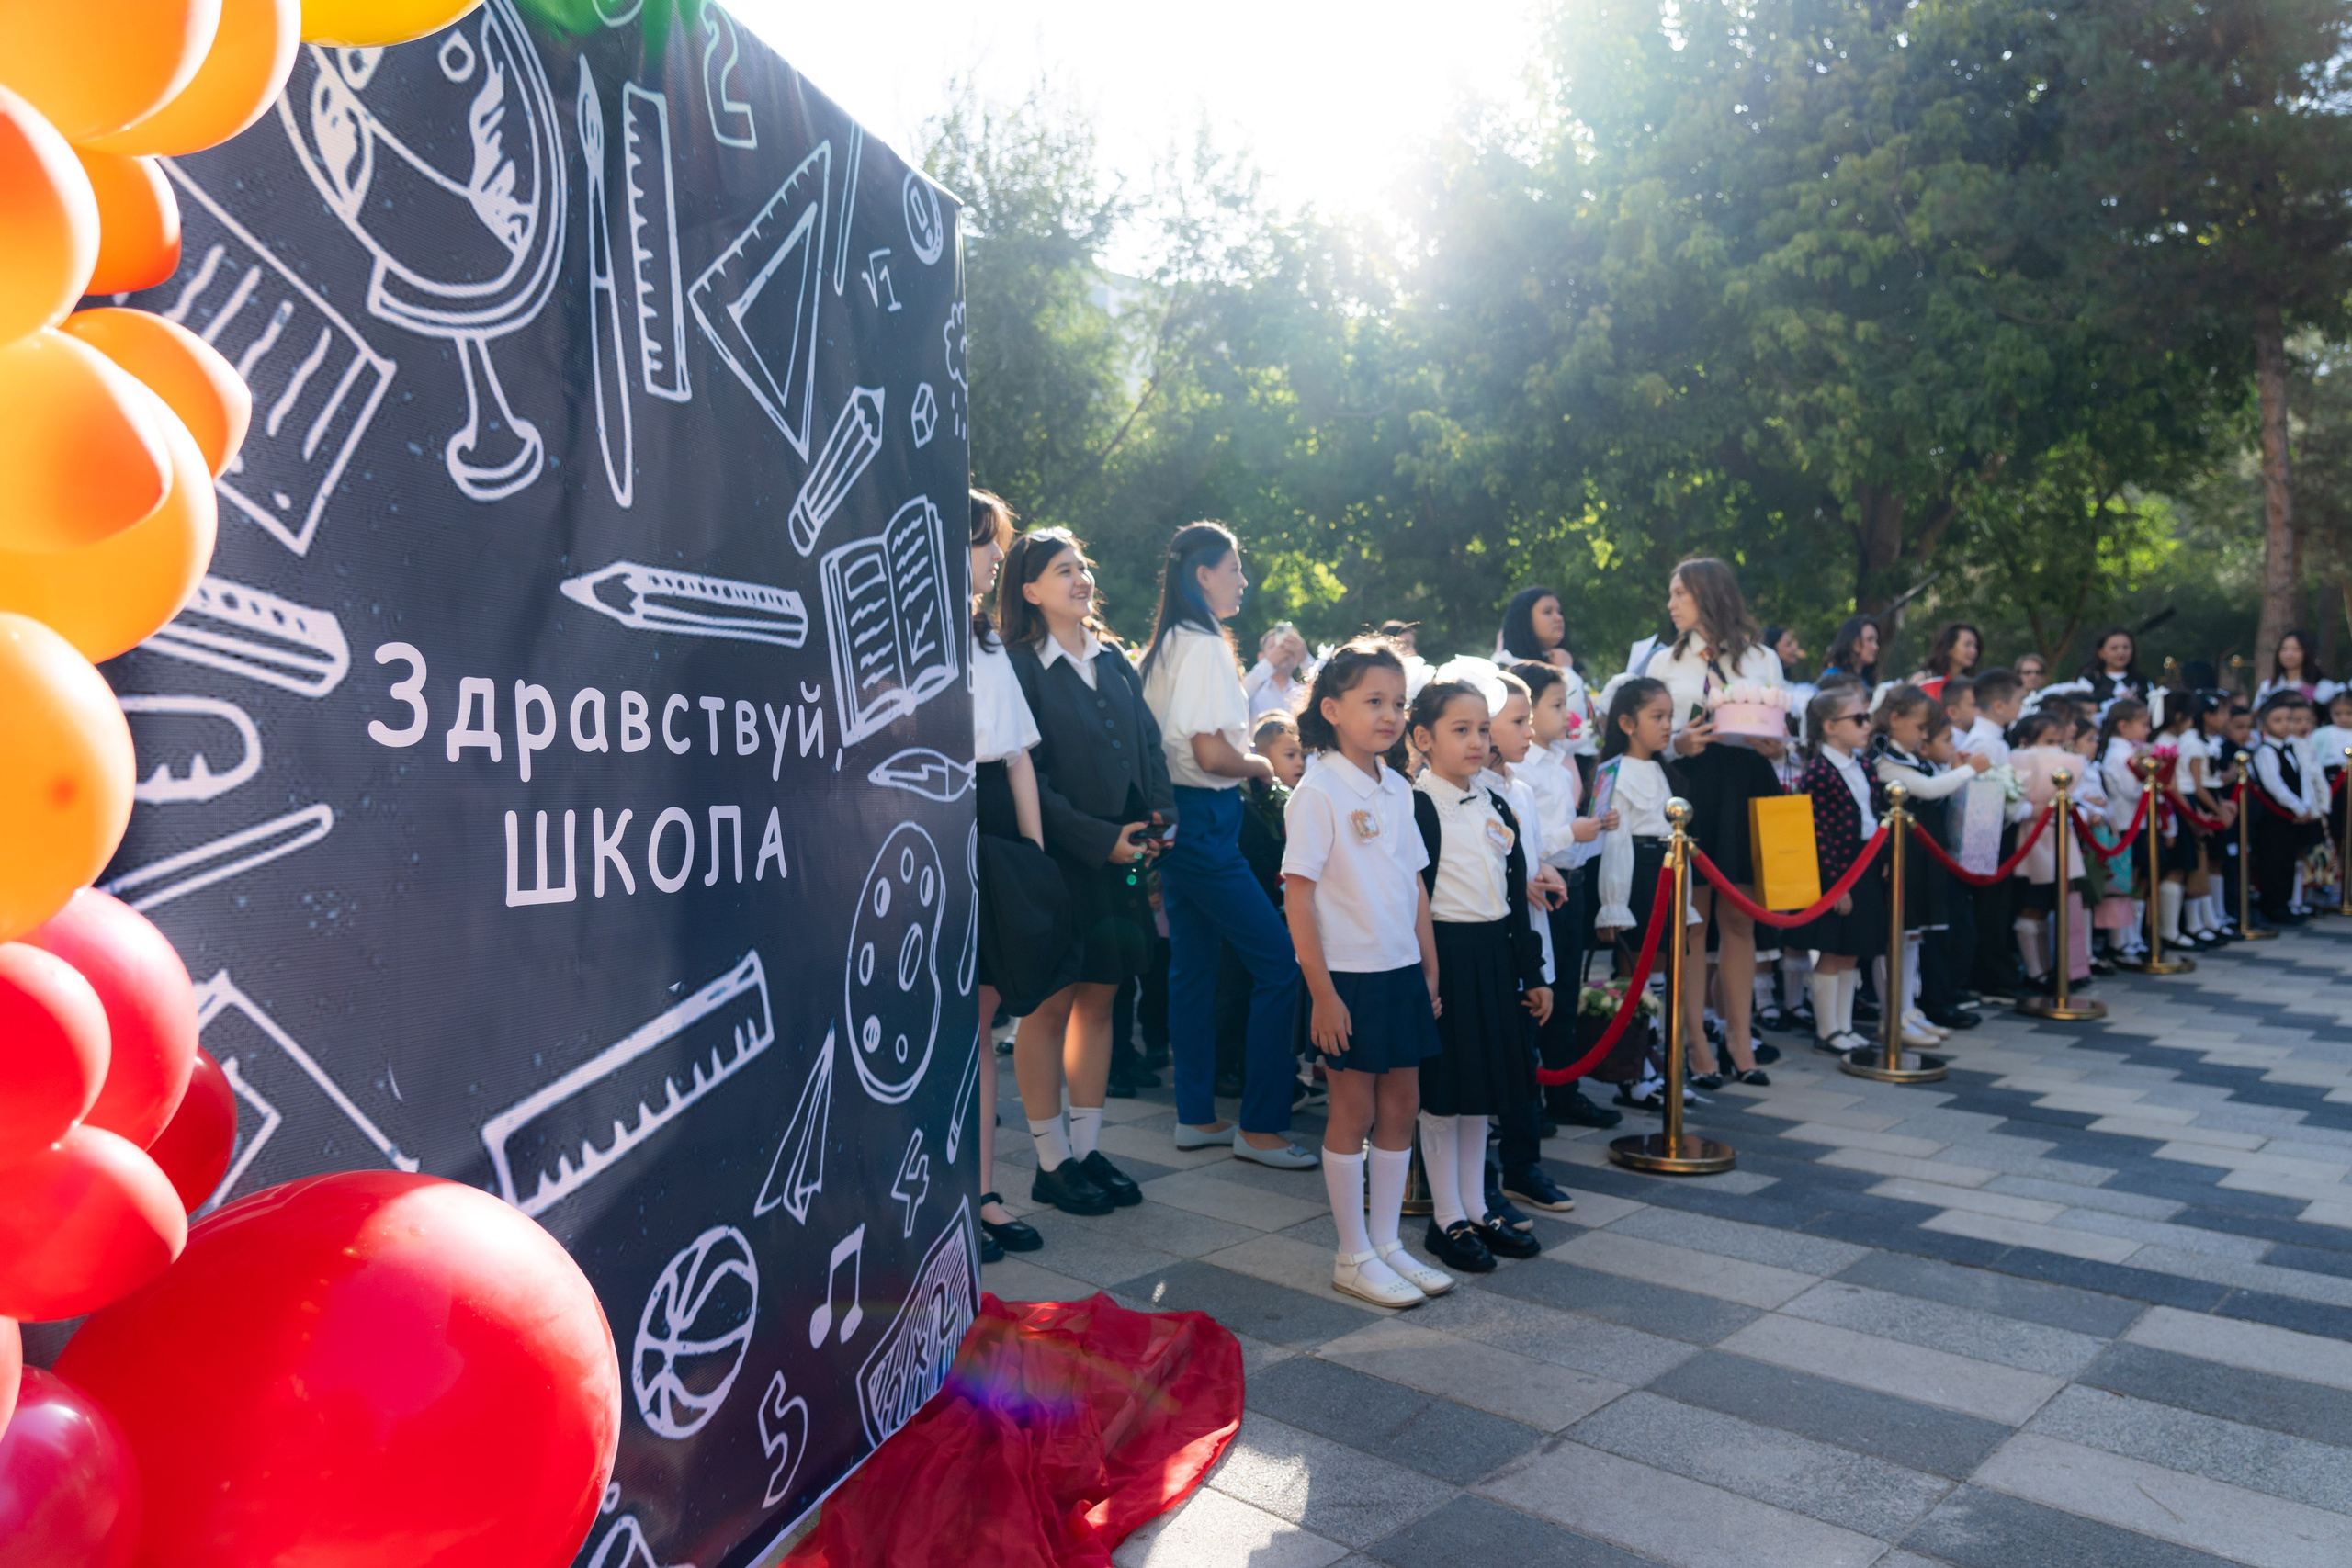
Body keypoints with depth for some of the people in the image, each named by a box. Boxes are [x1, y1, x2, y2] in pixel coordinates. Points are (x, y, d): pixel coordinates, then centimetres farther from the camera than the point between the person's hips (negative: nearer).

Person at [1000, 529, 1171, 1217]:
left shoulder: (1114, 660, 13)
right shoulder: (1018, 667, -8)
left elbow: (1148, 746, 15)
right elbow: (1027, 778, -13)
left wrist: (1159, 816, -1)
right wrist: (1100, 839, -16)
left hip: (1122, 855, 7)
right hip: (1058, 861, -6)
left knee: (1099, 999, 11)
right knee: (1050, 1005, 2)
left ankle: (1086, 1148, 22)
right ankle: (1052, 1161, 15)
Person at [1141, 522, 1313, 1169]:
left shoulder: (1168, 646, 14)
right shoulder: (1205, 647, -15)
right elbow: (1212, 754, -21)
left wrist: (1245, 758, 17)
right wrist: (1260, 764, -3)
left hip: (1177, 818, 10)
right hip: (1204, 821, -10)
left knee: (1193, 966, 13)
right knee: (1279, 964, -5)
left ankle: (1196, 1116, 22)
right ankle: (1259, 1126, 1)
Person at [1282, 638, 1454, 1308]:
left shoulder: (1397, 789, 8)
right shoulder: (1317, 792, -13)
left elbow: (1415, 883, 14)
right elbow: (1297, 898, -15)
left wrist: (1431, 968, 11)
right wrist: (1321, 992, -17)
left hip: (1403, 972, 7)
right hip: (1348, 976, -7)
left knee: (1400, 1107, 13)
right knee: (1353, 1111, 4)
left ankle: (1387, 1243, 27)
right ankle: (1353, 1257, 18)